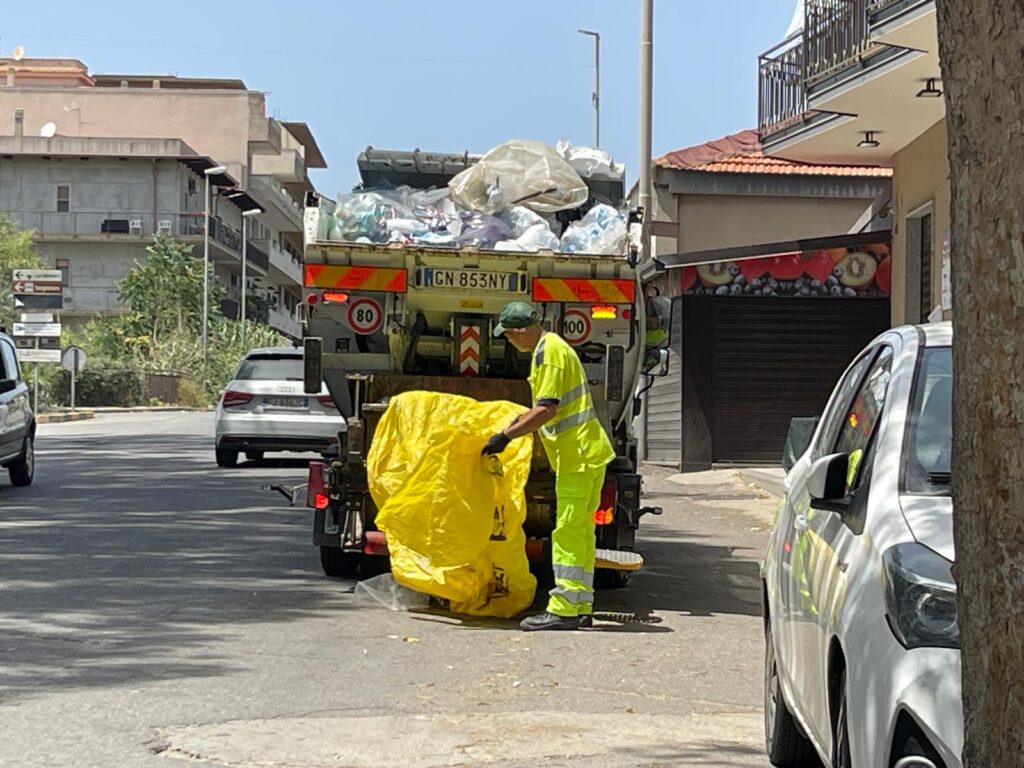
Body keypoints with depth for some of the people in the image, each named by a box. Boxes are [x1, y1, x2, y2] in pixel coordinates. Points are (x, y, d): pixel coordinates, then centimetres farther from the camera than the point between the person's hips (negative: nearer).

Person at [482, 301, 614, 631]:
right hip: (589, 452, 11)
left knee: (568, 532, -9)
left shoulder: (548, 351, -15)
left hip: (578, 455, -11)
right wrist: (521, 421, 33)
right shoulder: (553, 346, 17)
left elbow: (547, 410, -20)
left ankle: (563, 609, -8)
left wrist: (506, 435, -16)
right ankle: (581, 608, 16)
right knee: (581, 532, 12)